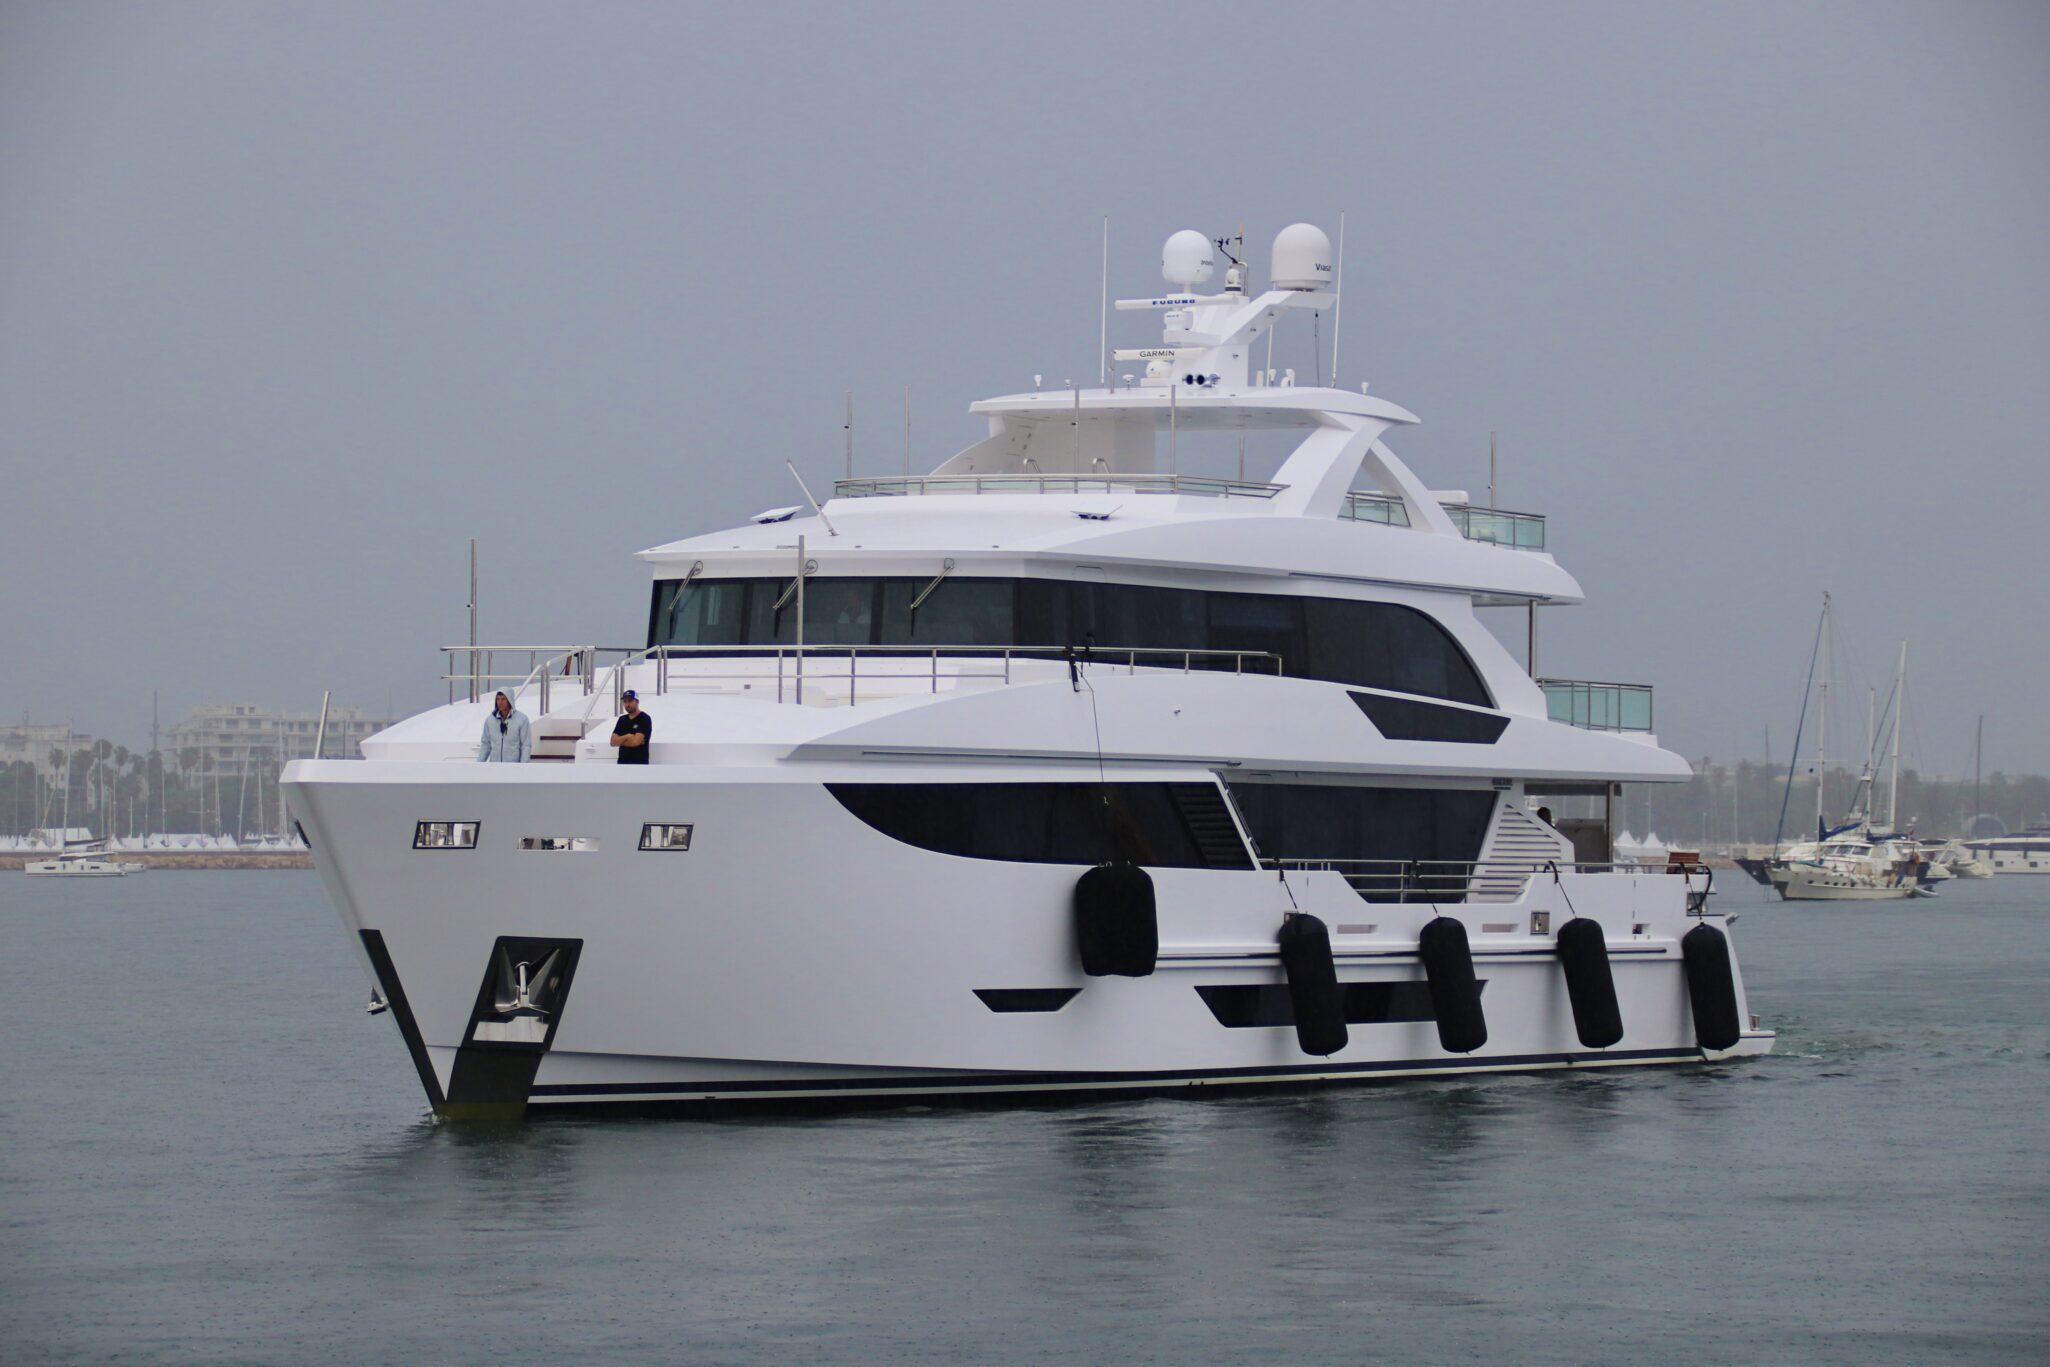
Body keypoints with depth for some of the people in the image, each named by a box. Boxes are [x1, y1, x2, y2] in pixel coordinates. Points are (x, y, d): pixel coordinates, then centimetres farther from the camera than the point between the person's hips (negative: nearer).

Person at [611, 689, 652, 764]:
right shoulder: (622, 719, 15)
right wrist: (626, 737, -10)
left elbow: (636, 741, -17)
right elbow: (613, 741, 6)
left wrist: (621, 740, -3)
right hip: (622, 763, 7)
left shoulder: (645, 719, -7)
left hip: (639, 763, -7)